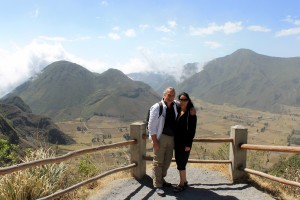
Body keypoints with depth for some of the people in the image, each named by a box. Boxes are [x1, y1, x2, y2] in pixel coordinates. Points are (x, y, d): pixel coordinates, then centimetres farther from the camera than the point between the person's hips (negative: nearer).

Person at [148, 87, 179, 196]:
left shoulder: (175, 106, 5)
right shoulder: (157, 107, -12)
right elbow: (151, 125, -13)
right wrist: (154, 140, -16)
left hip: (171, 137, 7)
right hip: (160, 137, -6)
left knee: (167, 160, 16)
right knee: (158, 162, 0)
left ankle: (161, 179, 34)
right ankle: (157, 185, 10)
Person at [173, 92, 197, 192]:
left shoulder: (191, 112, -11)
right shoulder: (178, 111, 8)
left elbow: (192, 129, -13)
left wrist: (188, 144, -15)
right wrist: (174, 140, 11)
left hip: (185, 142, -7)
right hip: (177, 141, 7)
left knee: (181, 163, -1)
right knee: (179, 161, 13)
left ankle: (182, 184, 14)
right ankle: (184, 181, 29)